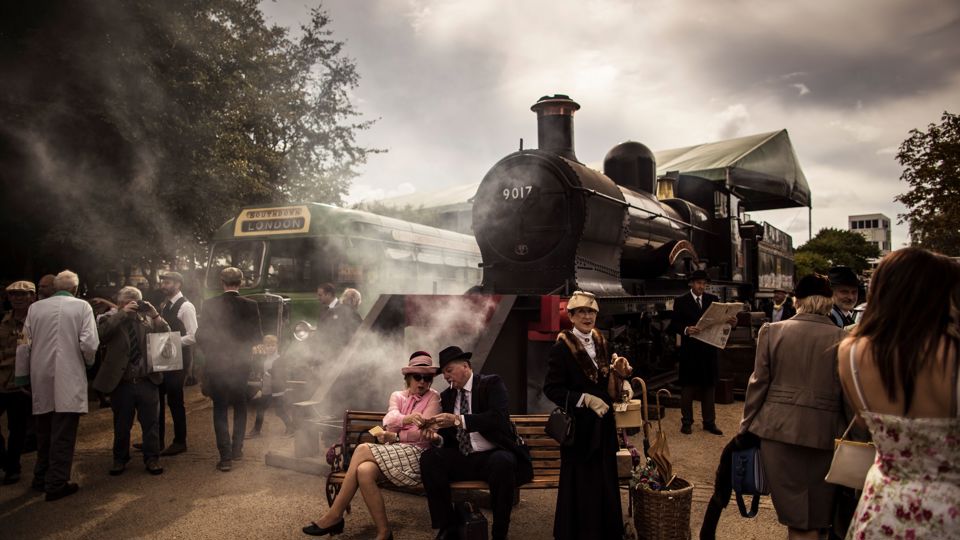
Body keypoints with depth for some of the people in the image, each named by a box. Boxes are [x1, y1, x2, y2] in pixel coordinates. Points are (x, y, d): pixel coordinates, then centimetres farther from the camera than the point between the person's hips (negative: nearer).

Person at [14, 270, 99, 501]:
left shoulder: (35, 307, 4)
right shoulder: (82, 307, -5)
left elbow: (24, 345, 4)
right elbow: (89, 344, -13)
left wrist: (22, 376, 13)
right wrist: (88, 362, 7)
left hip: (41, 379, 4)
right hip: (69, 379, -4)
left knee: (44, 432, 18)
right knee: (63, 435, 2)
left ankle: (41, 478, 30)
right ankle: (57, 484, 5)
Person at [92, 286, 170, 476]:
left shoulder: (147, 319, 5)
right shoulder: (111, 319, 1)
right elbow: (100, 333, -19)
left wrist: (155, 315, -11)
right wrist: (122, 313, -21)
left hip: (147, 381, 1)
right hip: (121, 383, 0)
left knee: (151, 423, 7)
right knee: (121, 425, 14)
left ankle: (152, 459, 20)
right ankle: (120, 459, 30)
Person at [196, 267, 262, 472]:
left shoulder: (210, 304, -9)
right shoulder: (250, 305, -8)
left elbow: (200, 336, -6)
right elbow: (257, 337, -5)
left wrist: (209, 353, 12)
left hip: (216, 364, -1)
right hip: (241, 364, 1)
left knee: (220, 409, 7)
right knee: (240, 406, 20)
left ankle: (225, 456, 2)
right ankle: (237, 449, 25)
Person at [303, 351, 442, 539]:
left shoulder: (433, 397, 2)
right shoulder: (397, 396, 13)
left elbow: (422, 433, -9)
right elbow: (390, 419, -10)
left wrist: (394, 436, -8)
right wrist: (408, 419, -31)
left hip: (415, 453, -4)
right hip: (392, 451, 5)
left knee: (363, 450, -25)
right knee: (364, 471, -29)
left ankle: (335, 515, -16)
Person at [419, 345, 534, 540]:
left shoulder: (491, 383, -3)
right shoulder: (446, 395, 13)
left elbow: (499, 417, -20)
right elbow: (448, 434, 15)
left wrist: (459, 420, -28)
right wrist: (438, 438, -10)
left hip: (493, 456, -4)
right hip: (462, 458, 5)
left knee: (502, 462, -37)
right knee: (428, 457, -20)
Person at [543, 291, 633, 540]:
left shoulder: (601, 343, 8)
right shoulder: (561, 348, -12)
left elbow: (607, 384, 14)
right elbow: (551, 388, -15)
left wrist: (619, 372, -7)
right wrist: (585, 399, -21)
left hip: (603, 423, 6)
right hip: (578, 425, -6)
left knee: (606, 480, 12)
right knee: (581, 484, 1)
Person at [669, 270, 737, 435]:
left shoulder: (713, 299, 7)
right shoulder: (681, 301, -2)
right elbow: (674, 325, -6)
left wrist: (731, 322, -18)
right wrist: (686, 330, -25)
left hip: (709, 350, 3)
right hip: (689, 350, -3)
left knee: (709, 386, 9)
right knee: (688, 387, 4)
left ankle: (709, 422, 19)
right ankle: (687, 422, 15)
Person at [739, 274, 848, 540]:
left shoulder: (772, 331, -4)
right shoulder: (842, 338, -6)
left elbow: (758, 382, -1)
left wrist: (747, 425, 9)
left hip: (779, 428, 0)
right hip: (824, 431, 0)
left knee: (794, 515, 11)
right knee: (816, 518, 15)